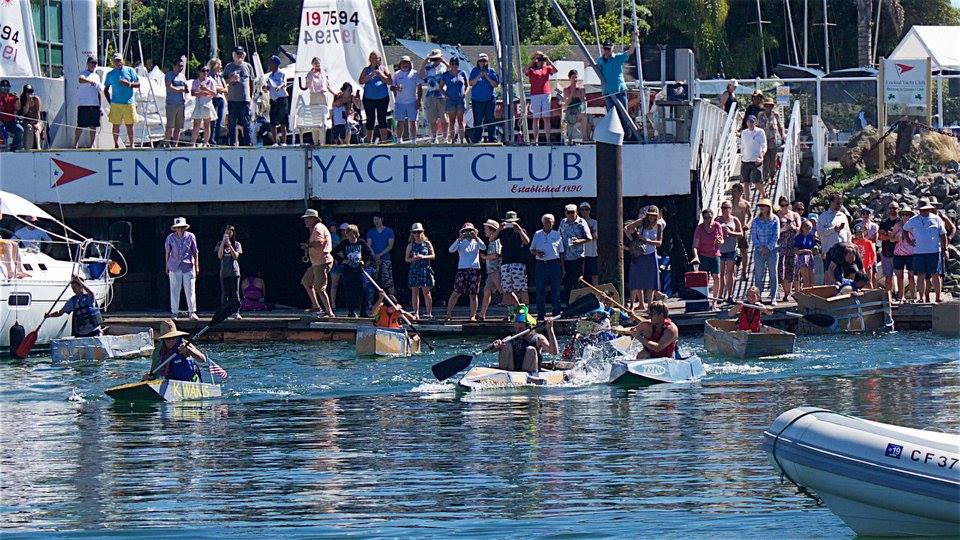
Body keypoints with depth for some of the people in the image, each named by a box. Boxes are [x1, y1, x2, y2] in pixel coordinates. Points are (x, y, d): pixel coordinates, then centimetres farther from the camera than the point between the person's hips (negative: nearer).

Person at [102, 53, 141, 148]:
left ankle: (131, 144, 9)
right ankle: (116, 145, 4)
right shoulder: (110, 74, 10)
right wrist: (110, 102, 4)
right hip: (116, 104, 1)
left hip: (129, 103, -1)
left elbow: (138, 84, 5)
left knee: (130, 125, 3)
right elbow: (106, 90, 14)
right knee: (116, 125, -2)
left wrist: (129, 84, -14)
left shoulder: (130, 71, 7)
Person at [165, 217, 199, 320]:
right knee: (174, 291, 2)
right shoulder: (170, 238, 3)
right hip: (174, 268, 1)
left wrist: (196, 266, 7)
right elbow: (168, 253, 13)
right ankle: (174, 313, 8)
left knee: (190, 290, -2)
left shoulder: (190, 237, 1)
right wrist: (167, 266, 13)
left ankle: (192, 312, 3)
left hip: (188, 267, -1)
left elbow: (195, 252, 8)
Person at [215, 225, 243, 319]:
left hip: (234, 271, -1)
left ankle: (236, 312, -7)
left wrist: (229, 245, -13)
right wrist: (223, 243, -10)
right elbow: (219, 256, -4)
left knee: (235, 292, -6)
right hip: (224, 271, 1)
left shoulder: (236, 244, 8)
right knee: (225, 293, 1)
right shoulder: (220, 244, 10)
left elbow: (236, 256, -5)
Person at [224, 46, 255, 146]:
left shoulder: (248, 66, 11)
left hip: (245, 99, 0)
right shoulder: (229, 67, 9)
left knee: (246, 123, -4)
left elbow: (251, 83, 15)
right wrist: (231, 79, -12)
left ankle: (247, 143, -4)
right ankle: (232, 143, 4)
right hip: (232, 99, 0)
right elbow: (224, 81, 8)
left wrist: (251, 96, 10)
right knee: (232, 123, 0)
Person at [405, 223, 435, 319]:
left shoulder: (427, 244, 4)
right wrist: (413, 259, -13)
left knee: (426, 292, -3)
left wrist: (423, 257, -13)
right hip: (414, 270, 2)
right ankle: (416, 313, 3)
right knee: (415, 292, 0)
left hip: (425, 270, -2)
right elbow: (406, 258, 8)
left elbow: (433, 256, 3)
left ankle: (429, 312, 2)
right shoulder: (411, 245, 7)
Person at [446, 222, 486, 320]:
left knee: (473, 294, 1)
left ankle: (473, 315, 8)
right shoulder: (461, 243, 7)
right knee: (456, 293, -5)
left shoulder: (476, 242, 10)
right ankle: (448, 314, -1)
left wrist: (476, 238, -19)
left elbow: (483, 247, -9)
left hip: (475, 269, 1)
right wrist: (459, 239, -18)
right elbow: (451, 250, -9)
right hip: (462, 269, -1)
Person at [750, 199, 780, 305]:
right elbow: (753, 236, 3)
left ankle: (773, 298, 5)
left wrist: (768, 247, -11)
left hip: (772, 250, -1)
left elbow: (776, 236, -3)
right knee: (758, 274, 0)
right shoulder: (756, 221, 5)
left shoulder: (775, 220, 2)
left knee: (773, 274, 2)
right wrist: (761, 247, -9)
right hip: (759, 251, 1)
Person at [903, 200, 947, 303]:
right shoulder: (913, 220, 9)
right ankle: (922, 298, 5)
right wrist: (908, 240, 12)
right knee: (921, 276, 0)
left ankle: (938, 297, 3)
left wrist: (944, 249, 4)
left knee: (936, 275, -2)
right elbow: (904, 229, 25)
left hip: (934, 251, -1)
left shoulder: (936, 219, 6)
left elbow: (943, 235, 9)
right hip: (919, 252, 1)